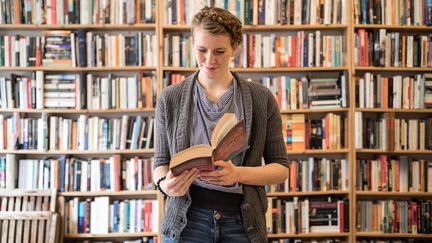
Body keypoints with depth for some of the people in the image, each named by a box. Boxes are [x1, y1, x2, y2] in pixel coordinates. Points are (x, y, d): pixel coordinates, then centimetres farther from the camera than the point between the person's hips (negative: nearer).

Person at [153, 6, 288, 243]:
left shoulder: (261, 99, -3)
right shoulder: (170, 99, -1)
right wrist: (164, 183, -17)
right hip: (187, 221, 0)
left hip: (242, 223, 0)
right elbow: (161, 161, 5)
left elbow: (280, 167, 0)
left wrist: (239, 174, -18)